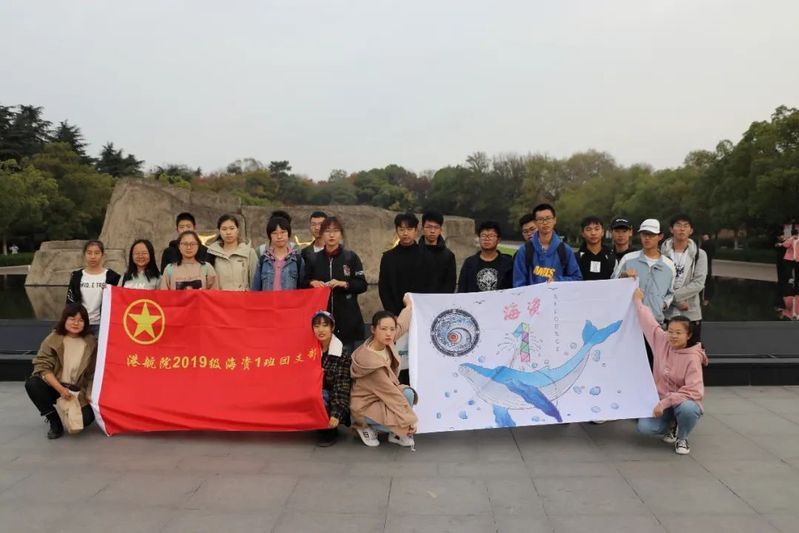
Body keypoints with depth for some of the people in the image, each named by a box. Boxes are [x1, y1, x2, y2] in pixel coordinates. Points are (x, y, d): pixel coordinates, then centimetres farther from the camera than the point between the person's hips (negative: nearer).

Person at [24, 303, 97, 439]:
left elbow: (93, 373, 0)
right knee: (32, 384, -29)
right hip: (55, 387, 1)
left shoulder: (91, 342, -4)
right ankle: (55, 421, -10)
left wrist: (89, 394, -13)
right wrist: (60, 389, -24)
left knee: (86, 418, -25)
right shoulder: (52, 339, -6)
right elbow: (42, 366, -13)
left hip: (78, 391, -1)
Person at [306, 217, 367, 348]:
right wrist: (312, 282, -4)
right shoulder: (315, 258, 8)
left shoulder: (351, 257, 2)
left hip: (348, 317, -2)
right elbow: (304, 283, 17)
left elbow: (363, 285, -1)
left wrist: (343, 284, -15)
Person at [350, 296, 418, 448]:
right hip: (365, 404, -7)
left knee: (408, 393, -18)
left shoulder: (385, 343, -12)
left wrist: (408, 306, 25)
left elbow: (402, 326, 12)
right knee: (402, 420, -24)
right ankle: (365, 426, 3)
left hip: (383, 393, 7)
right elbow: (392, 394, -29)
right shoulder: (370, 360, -34)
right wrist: (410, 419, -23)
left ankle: (396, 434, 3)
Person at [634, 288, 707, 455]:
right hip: (661, 401, 3)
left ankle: (682, 438, -4)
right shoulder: (663, 342, -6)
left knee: (687, 408, -39)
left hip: (683, 402, -3)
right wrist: (638, 300, 17)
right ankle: (669, 426, 15)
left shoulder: (692, 359, -18)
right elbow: (648, 322, 7)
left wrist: (665, 402, -28)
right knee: (644, 427, -22)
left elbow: (694, 391, -24)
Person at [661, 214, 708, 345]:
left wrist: (672, 296, -16)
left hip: (691, 314, 1)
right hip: (665, 314, -1)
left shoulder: (699, 254, 3)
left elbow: (698, 283, -7)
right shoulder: (662, 253, 0)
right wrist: (677, 301, -14)